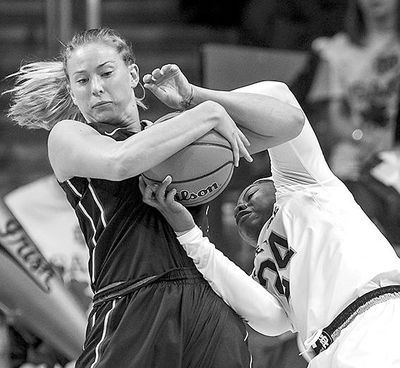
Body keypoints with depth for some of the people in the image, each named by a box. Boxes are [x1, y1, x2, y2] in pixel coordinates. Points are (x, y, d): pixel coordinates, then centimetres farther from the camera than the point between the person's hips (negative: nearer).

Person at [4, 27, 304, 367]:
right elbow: (120, 162, -11)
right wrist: (209, 113, -4)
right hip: (133, 311, -3)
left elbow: (289, 121, 19)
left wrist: (194, 97, 9)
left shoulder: (169, 132, 23)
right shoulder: (67, 136, 13)